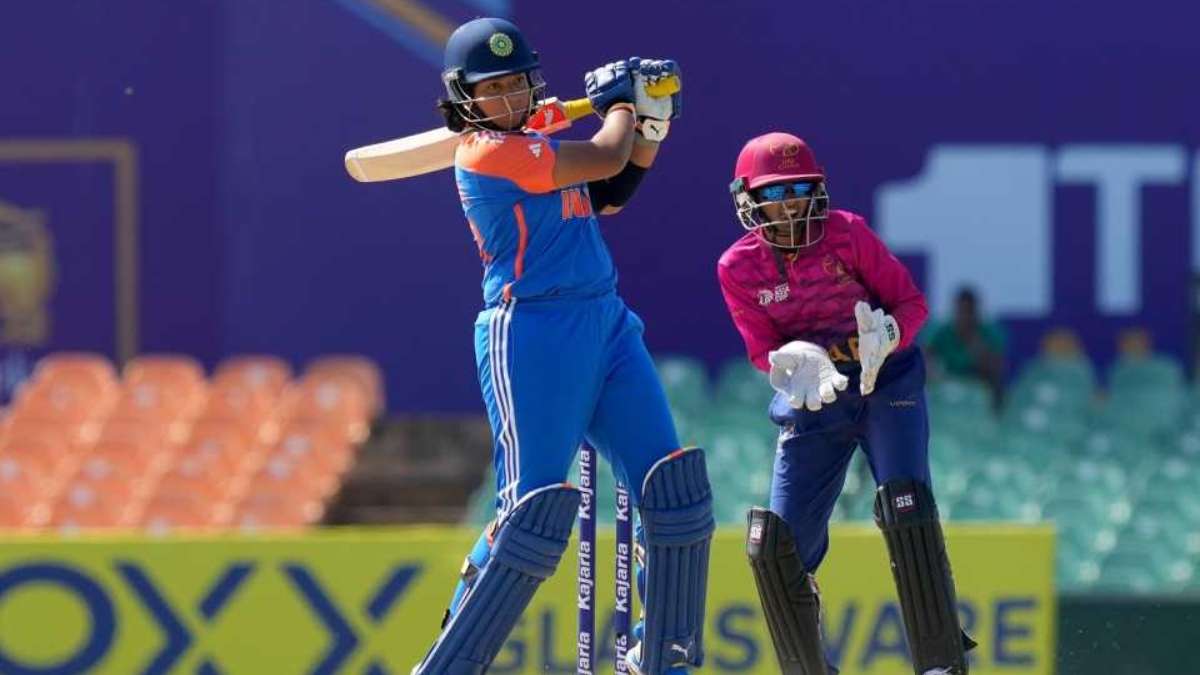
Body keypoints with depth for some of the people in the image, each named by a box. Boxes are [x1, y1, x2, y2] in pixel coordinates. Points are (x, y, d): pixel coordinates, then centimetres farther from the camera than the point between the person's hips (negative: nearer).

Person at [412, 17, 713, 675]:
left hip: (608, 327, 9)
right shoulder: (488, 151, -10)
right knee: (533, 513, -13)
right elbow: (604, 157, -12)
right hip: (534, 334, -9)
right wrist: (620, 102, 8)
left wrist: (648, 124, 13)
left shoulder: (539, 147, 18)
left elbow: (607, 194, 25)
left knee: (674, 492, 1)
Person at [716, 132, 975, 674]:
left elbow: (911, 302, -5)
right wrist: (798, 363, -26)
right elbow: (764, 351, -4)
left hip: (887, 384, -2)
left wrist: (884, 338, -26)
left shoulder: (847, 233, -10)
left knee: (905, 511, -22)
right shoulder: (738, 268, -5)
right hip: (812, 403, 3)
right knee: (774, 546, -4)